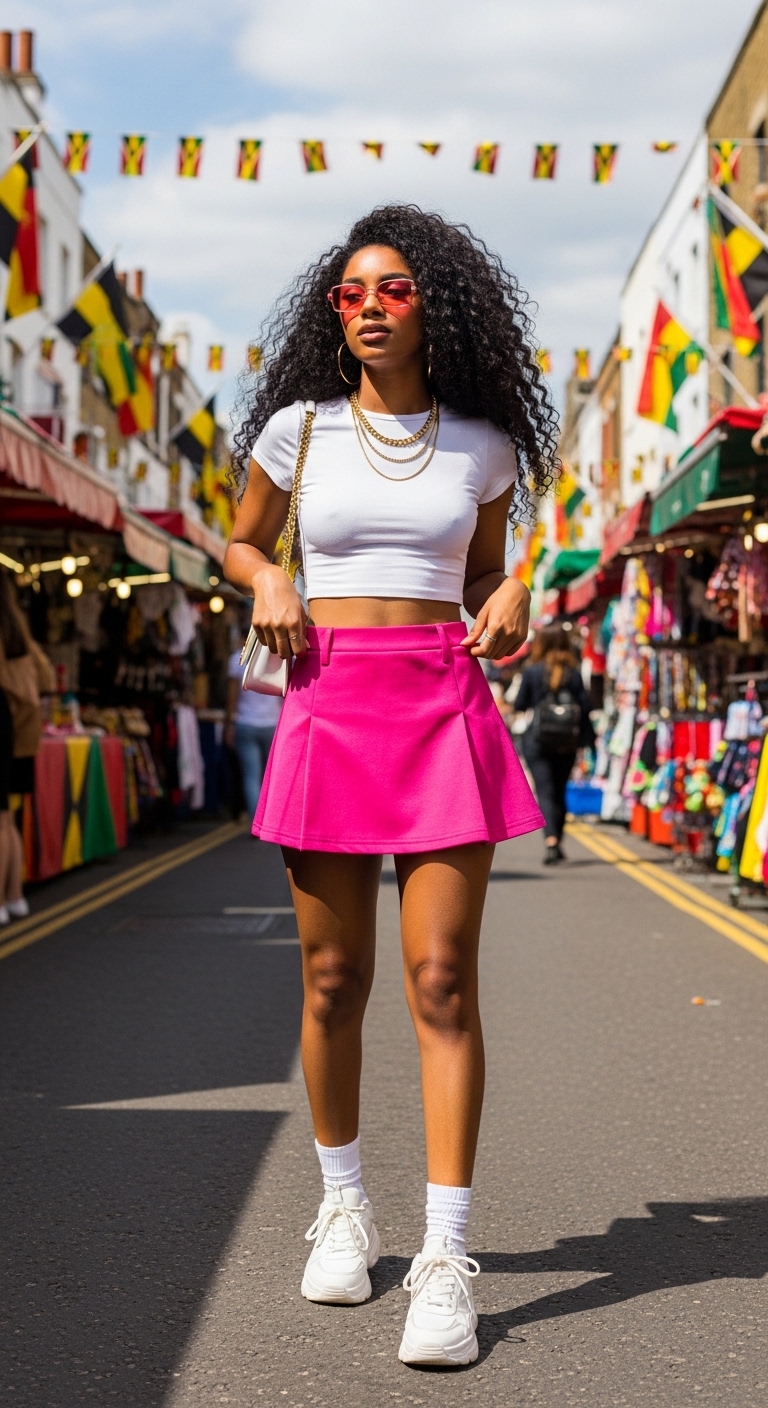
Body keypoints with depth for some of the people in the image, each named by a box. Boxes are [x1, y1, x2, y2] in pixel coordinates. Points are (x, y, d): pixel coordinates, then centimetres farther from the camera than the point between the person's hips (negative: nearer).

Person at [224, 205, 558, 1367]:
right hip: (329, 705, 1)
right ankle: (343, 1204, 25)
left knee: (442, 981, -7)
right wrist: (268, 584, -2)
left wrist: (508, 602, -2)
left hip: (446, 706, 0)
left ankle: (447, 1257, -4)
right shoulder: (297, 427, 6)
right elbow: (242, 541, 20)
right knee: (334, 980, 5)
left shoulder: (483, 443, 8)